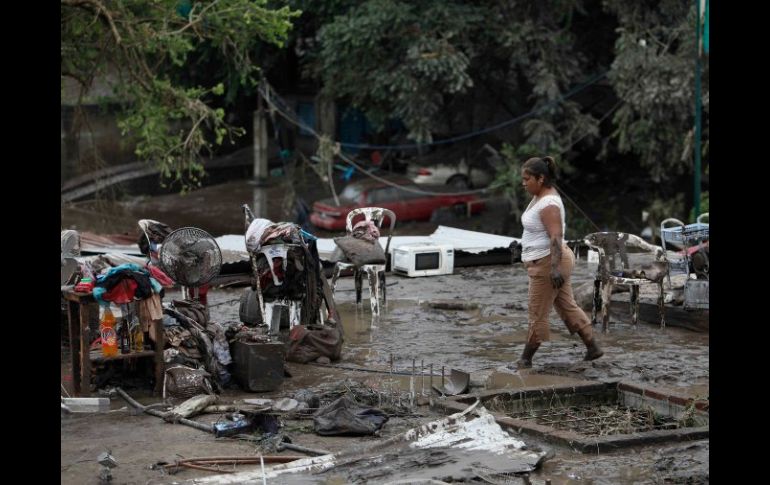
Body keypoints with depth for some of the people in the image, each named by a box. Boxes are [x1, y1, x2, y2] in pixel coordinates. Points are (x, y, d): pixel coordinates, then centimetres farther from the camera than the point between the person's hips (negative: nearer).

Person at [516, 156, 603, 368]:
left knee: (537, 313, 0)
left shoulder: (548, 205, -21)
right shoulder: (541, 195, 10)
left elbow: (556, 236, -28)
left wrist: (555, 268, -33)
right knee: (568, 306, 13)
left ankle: (526, 359, 9)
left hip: (547, 263, -10)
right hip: (549, 262, 10)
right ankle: (593, 348, 17)